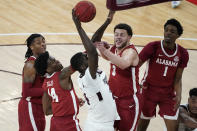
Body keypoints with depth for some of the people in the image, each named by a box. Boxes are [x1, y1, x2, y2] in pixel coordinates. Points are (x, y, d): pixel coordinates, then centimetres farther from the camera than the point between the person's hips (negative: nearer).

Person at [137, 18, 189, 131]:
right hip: (149, 91, -2)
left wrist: (178, 95, -15)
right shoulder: (153, 47, -14)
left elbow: (177, 79, 0)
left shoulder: (182, 54, -5)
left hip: (168, 93, 2)